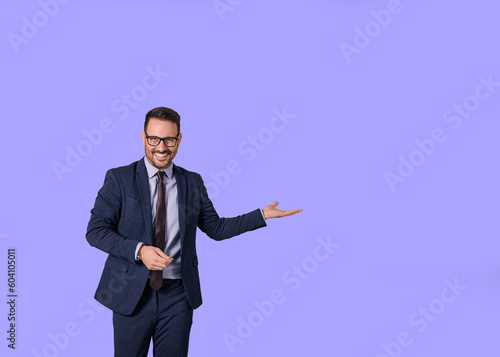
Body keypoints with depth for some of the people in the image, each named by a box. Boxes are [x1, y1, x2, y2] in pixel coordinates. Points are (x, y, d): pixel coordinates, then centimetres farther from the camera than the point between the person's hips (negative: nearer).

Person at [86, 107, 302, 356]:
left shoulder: (193, 183, 6)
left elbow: (216, 228, 11)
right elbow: (95, 230, -8)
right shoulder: (119, 179, -3)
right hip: (132, 292, -2)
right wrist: (139, 250, -22)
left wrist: (263, 215, 3)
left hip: (178, 295, 2)